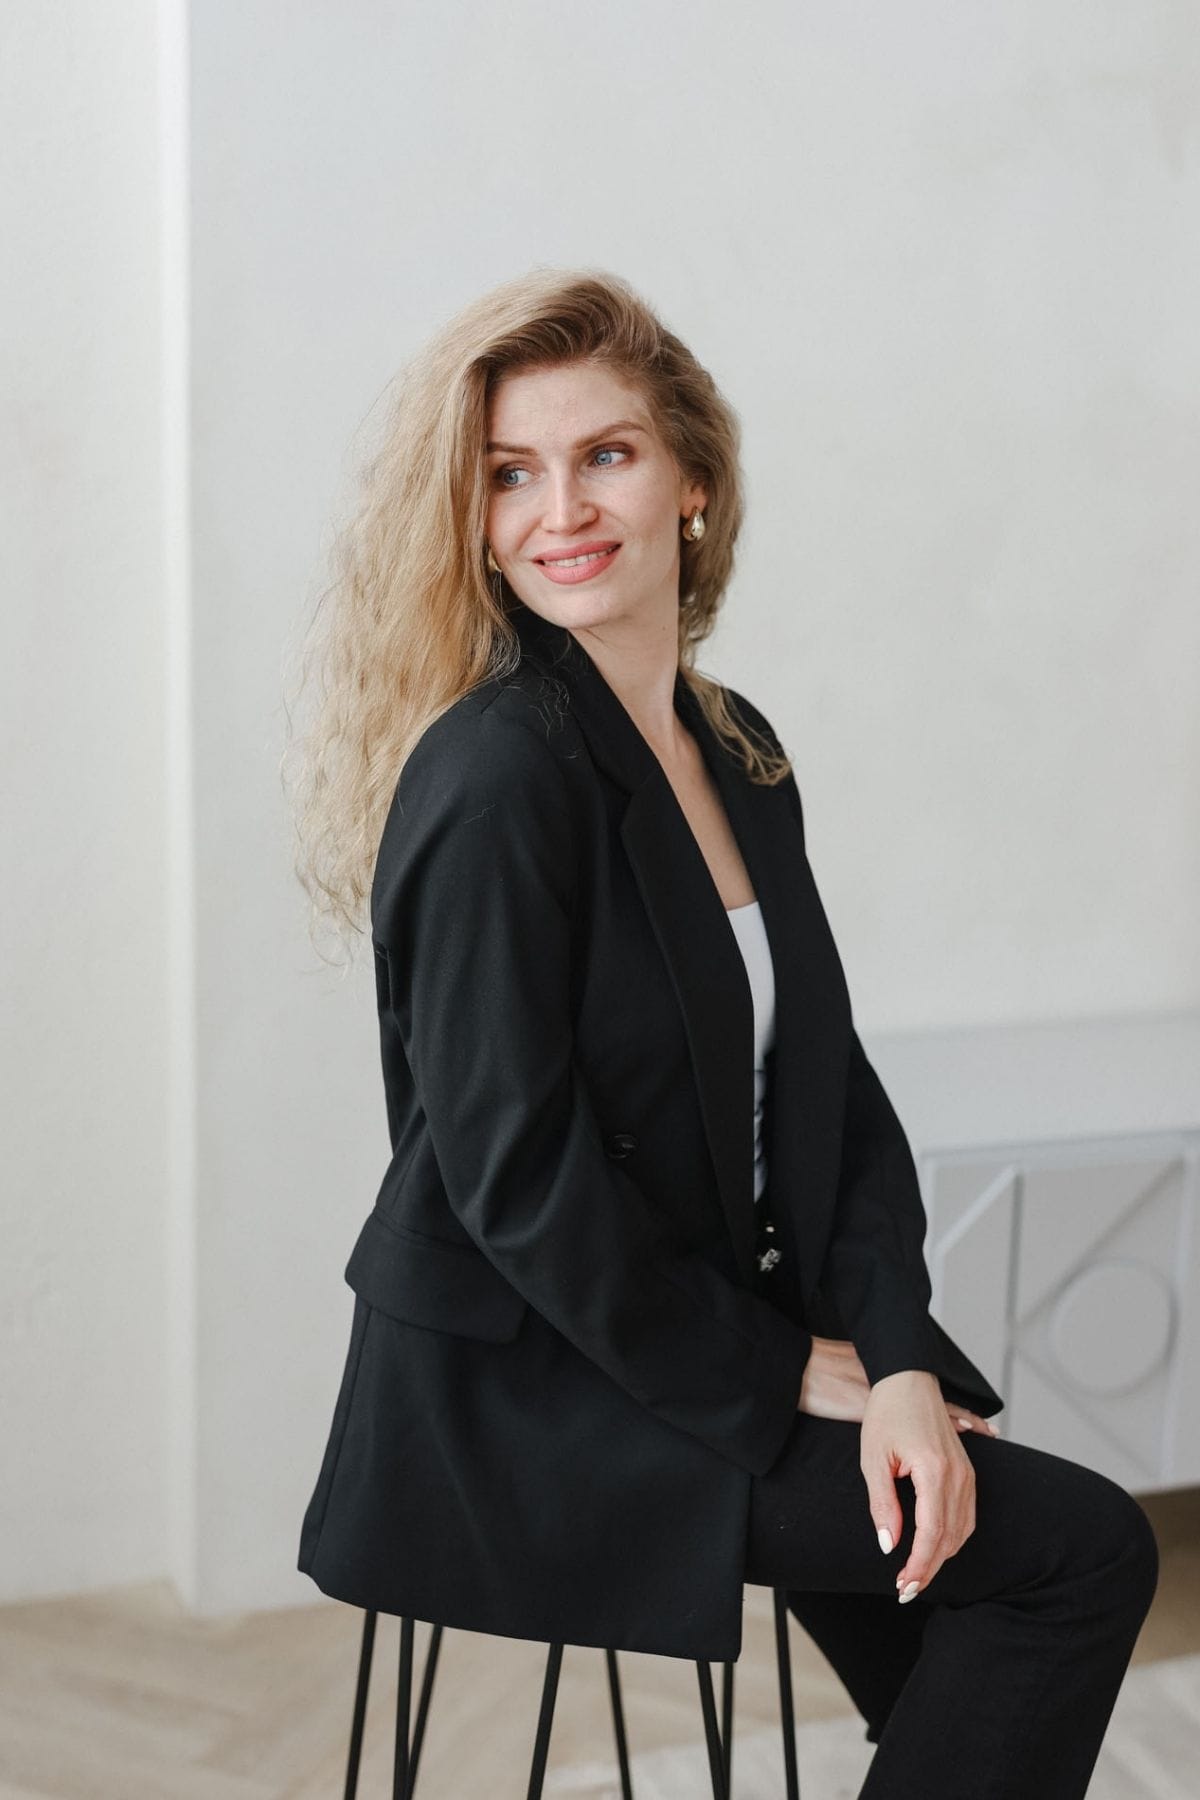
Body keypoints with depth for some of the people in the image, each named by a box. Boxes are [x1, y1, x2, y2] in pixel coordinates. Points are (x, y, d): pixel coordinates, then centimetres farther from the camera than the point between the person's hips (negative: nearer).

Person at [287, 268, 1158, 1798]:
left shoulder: (739, 751, 6)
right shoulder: (497, 778, -18)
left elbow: (833, 1090, 5)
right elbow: (517, 1172, -20)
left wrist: (898, 1360, -8)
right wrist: (789, 1372, -12)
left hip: (747, 1353, 7)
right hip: (518, 1400, -7)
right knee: (1087, 1545, -10)